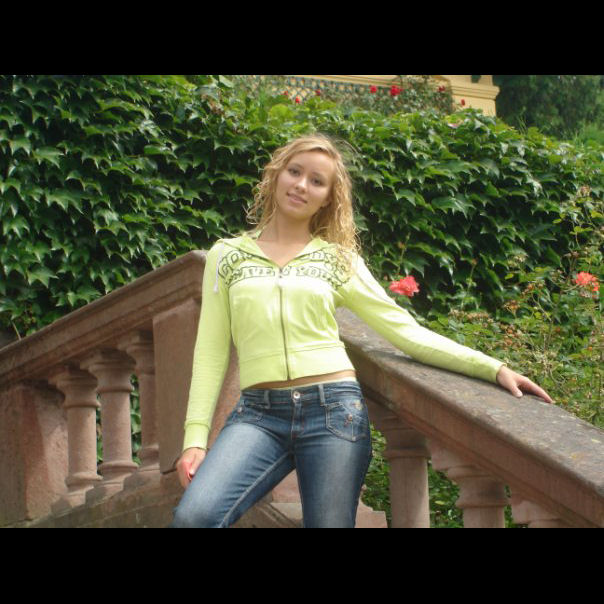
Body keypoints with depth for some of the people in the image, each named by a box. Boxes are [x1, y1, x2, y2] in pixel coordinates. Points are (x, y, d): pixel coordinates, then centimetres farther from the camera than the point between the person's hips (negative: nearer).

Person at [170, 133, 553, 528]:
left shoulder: (338, 260, 12)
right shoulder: (227, 255, 12)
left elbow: (407, 331, 8)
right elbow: (211, 351, 8)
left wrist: (492, 368, -2)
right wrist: (196, 437, -3)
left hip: (335, 408, 1)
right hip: (259, 413, -1)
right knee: (194, 516, -25)